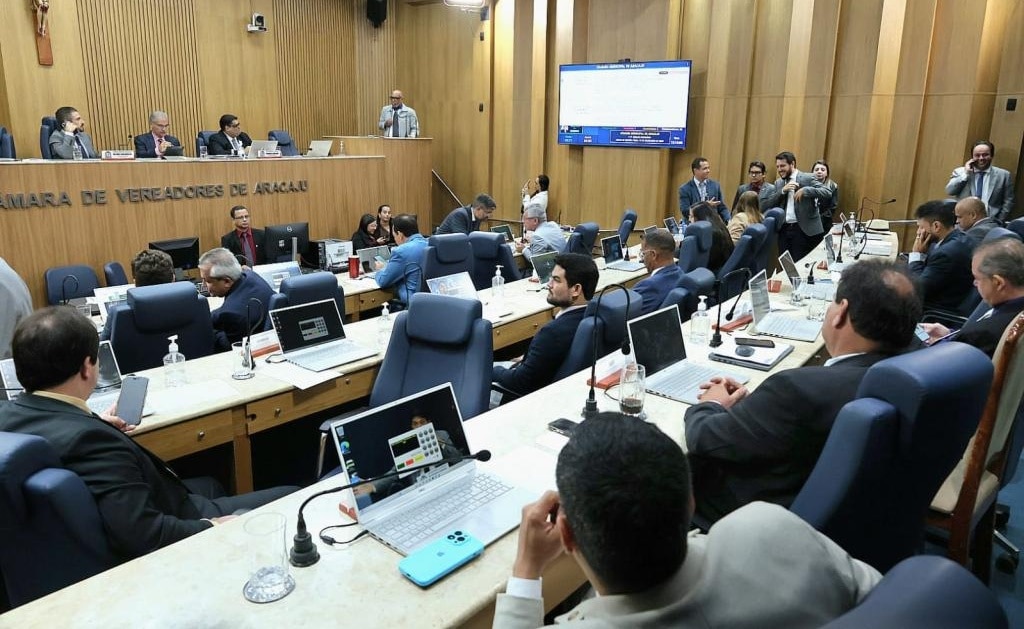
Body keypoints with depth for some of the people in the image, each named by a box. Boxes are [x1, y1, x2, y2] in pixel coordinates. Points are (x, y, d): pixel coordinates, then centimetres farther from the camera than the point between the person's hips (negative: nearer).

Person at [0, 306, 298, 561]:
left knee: (209, 485, 33)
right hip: (164, 544, -9)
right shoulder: (90, 439, -36)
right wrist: (210, 528, -23)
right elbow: (142, 536, -37)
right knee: (291, 499, 1)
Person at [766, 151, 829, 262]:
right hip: (783, 229, 5)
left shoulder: (807, 178, -2)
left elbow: (827, 193, -12)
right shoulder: (778, 183, 15)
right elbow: (769, 204, 6)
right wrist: (783, 190, -9)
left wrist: (805, 190, -25)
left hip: (803, 229, -5)